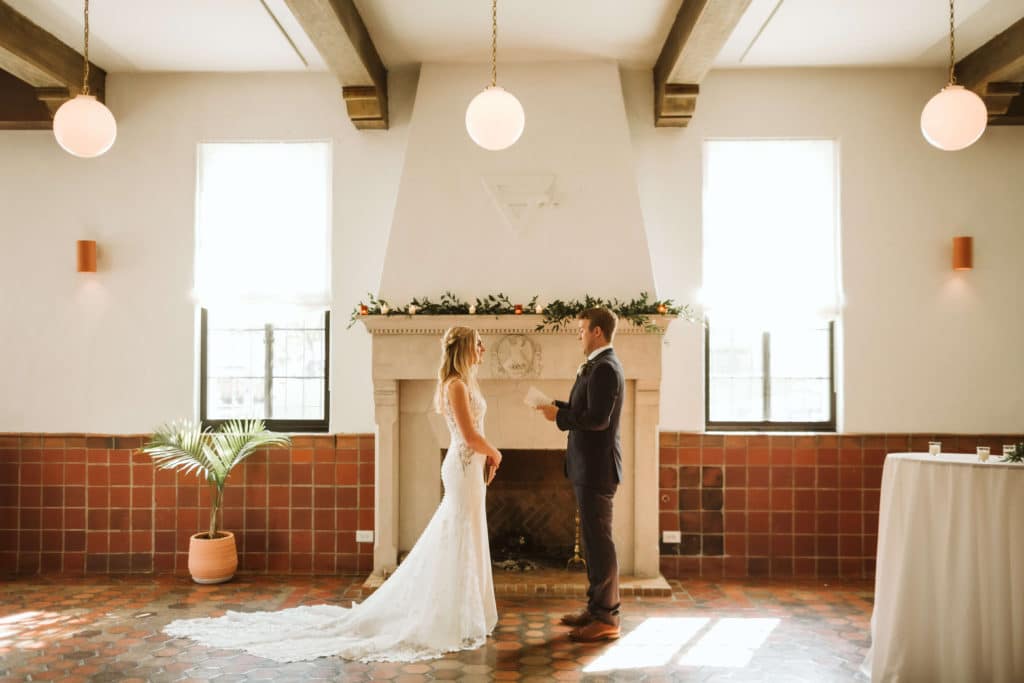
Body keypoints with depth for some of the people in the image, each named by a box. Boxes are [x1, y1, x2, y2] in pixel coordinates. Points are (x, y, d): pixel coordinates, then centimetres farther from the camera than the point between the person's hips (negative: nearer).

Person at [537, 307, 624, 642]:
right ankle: (597, 607, 27)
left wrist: (559, 416, -14)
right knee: (593, 538, 16)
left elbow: (597, 418, -25)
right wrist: (560, 406, 6)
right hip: (591, 466, 11)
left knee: (599, 539, -3)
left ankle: (606, 618, 7)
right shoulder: (602, 365, 15)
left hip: (596, 467, -11)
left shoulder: (604, 367, -17)